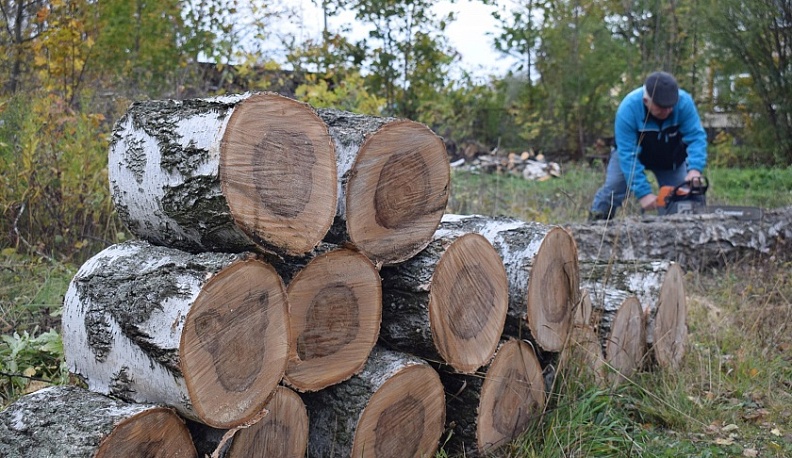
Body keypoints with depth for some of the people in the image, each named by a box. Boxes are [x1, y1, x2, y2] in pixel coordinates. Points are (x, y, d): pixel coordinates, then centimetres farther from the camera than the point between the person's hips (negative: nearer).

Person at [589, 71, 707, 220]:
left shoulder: (684, 102, -33)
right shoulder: (628, 108, -38)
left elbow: (696, 136, -31)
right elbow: (627, 155, -37)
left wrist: (695, 168, -50)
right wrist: (642, 193, -42)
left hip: (670, 159, 2)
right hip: (632, 153, -2)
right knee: (612, 190, -17)